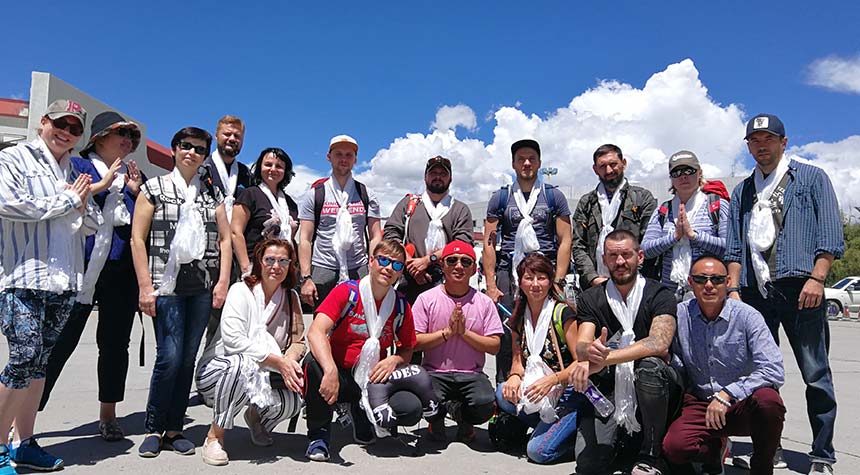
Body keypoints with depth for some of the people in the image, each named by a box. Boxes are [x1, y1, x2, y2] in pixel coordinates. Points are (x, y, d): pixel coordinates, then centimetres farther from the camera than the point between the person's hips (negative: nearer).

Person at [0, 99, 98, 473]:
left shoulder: (75, 172, 18)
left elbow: (92, 224, 18)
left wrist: (82, 206, -3)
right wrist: (66, 200, -7)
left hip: (64, 281, 6)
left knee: (40, 361, 9)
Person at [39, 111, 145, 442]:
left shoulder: (134, 174, 19)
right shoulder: (78, 165, 8)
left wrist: (137, 191, 1)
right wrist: (104, 183, -8)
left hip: (124, 268, 4)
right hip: (84, 265, -4)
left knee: (115, 342, 7)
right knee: (60, 340, -4)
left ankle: (108, 414, 18)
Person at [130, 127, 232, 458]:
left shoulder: (212, 194, 15)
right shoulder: (153, 189, 7)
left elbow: (225, 240, 12)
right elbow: (137, 238, 1)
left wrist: (223, 282, 1)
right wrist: (145, 287, -7)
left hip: (204, 287, 3)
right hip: (167, 284, -3)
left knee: (188, 358, 4)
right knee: (170, 357, -9)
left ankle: (173, 428, 15)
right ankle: (153, 429, 9)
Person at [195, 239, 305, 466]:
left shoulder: (291, 298, 3)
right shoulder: (241, 291, -13)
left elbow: (298, 341, 1)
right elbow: (233, 340, -24)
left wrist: (289, 360, -23)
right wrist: (278, 362, -29)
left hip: (259, 376, 5)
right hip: (218, 369, -4)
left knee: (294, 399, -23)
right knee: (243, 364, -39)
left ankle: (256, 416, 13)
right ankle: (214, 437, -17)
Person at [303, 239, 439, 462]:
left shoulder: (401, 306, 2)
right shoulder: (346, 292, -10)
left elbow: (407, 349, 13)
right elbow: (316, 332, -23)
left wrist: (394, 360, -12)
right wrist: (330, 370, -40)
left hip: (373, 379, 3)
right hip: (339, 375, -3)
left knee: (412, 409, -24)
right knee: (314, 363, -36)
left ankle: (363, 416, 10)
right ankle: (319, 432, -9)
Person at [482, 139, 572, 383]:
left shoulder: (554, 196, 10)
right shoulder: (500, 198, 11)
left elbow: (565, 241, 5)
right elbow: (489, 243, 7)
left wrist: (558, 281, -5)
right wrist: (491, 285, -1)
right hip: (508, 273, 1)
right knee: (506, 339, -1)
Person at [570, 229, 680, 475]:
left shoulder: (659, 296, -5)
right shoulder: (591, 299, 3)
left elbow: (659, 343, -23)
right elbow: (581, 346, -10)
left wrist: (604, 358, -31)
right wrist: (589, 352, -36)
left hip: (650, 391, -1)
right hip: (608, 389, 1)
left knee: (650, 366, -35)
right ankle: (625, 442, 15)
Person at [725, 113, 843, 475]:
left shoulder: (811, 177, 9)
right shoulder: (742, 192, 20)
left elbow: (830, 232, -1)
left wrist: (817, 278, -12)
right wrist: (733, 289, 5)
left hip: (800, 287, -4)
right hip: (756, 292, 4)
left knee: (816, 374, -1)